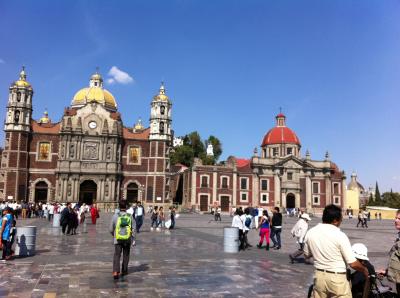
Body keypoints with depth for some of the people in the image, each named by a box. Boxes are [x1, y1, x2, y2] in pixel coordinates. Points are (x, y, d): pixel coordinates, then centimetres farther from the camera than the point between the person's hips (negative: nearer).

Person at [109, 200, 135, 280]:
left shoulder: (115, 216, -9)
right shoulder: (130, 216, -8)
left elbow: (111, 229, -1)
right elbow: (133, 229, -6)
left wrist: (114, 235, 19)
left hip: (117, 240, -1)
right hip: (127, 240, 1)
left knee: (117, 256, 1)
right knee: (126, 255, 18)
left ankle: (115, 272, -15)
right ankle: (124, 270, 29)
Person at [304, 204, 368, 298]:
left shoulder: (310, 233, -3)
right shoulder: (340, 235, -18)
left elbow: (307, 255, 11)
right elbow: (353, 263, -15)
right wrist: (364, 270, 4)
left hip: (319, 276, 5)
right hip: (337, 278, -5)